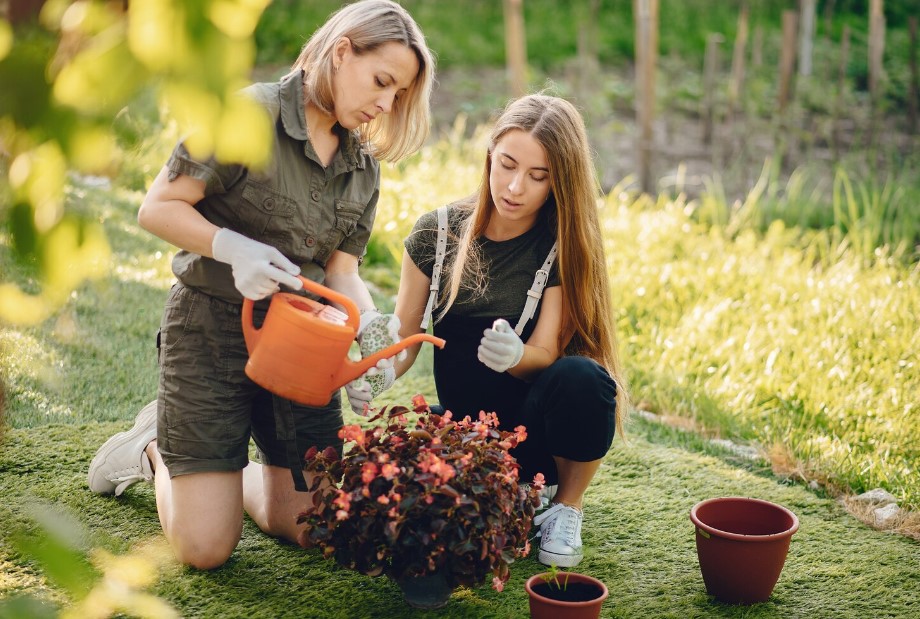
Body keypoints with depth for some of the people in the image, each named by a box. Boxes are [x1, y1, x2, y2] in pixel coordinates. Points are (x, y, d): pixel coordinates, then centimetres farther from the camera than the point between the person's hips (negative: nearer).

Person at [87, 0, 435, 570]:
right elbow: (158, 207, -13)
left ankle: (228, 470, 32)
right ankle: (153, 450, 25)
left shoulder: (364, 165, 7)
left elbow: (341, 269, 5)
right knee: (205, 548, -4)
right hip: (211, 326, -6)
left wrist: (369, 321, -15)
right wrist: (233, 246, -28)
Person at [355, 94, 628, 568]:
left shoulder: (562, 249, -9)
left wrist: (514, 355, -41)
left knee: (580, 376, -36)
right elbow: (403, 342, -2)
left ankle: (565, 507, -6)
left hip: (535, 426, -1)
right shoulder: (437, 233, -4)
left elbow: (546, 352, -17)